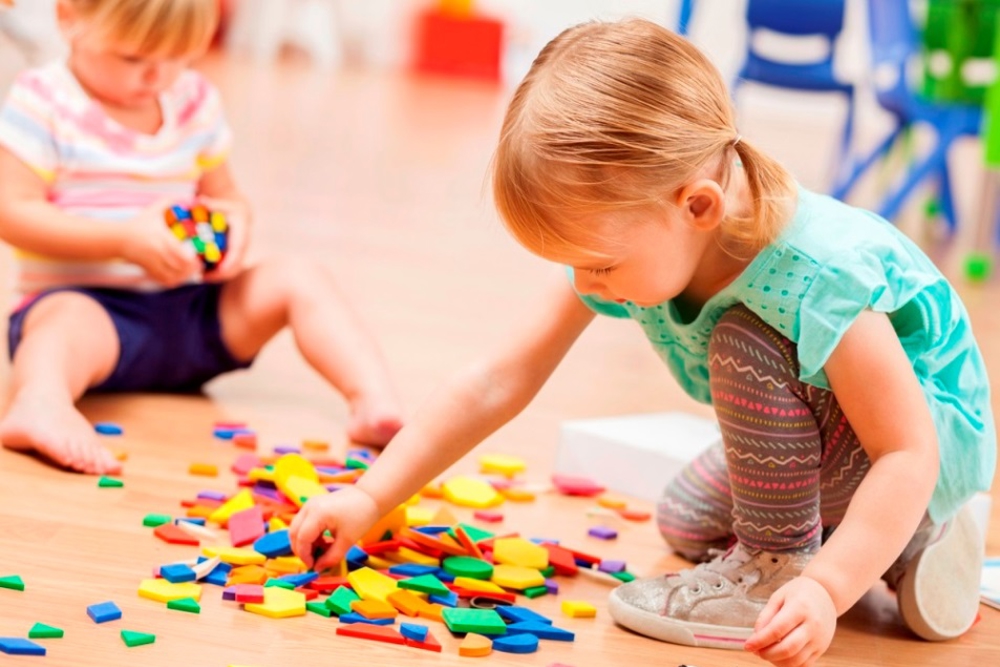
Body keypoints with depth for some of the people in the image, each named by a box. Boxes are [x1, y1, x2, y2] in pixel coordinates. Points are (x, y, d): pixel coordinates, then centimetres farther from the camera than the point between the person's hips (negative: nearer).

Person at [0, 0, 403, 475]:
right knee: (70, 323, -39)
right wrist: (126, 238, -23)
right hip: (81, 298, -5)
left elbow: (225, 196, 19)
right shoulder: (44, 102, -7)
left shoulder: (196, 103, 10)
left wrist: (234, 222, -8)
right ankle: (38, 405, -69)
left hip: (189, 310, 5)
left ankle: (374, 400, -27)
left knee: (300, 279, -11)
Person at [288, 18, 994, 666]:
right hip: (825, 431, 8)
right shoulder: (627, 241, -18)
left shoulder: (816, 280, -40)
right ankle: (908, 541, 19)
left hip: (940, 434, -8)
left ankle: (777, 565, -11)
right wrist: (369, 498, -14)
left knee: (746, 342, -31)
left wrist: (826, 588, -48)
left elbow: (908, 453, -36)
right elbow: (500, 383, -12)